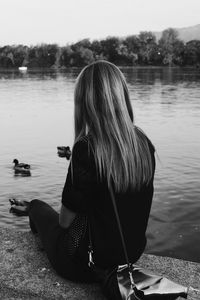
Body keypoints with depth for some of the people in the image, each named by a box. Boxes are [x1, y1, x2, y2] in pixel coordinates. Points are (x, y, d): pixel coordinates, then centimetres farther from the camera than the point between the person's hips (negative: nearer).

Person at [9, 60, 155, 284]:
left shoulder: (86, 149, -28)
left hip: (85, 264, -5)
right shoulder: (145, 144, -9)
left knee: (38, 207, 21)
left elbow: (65, 220, -17)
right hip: (132, 253, 6)